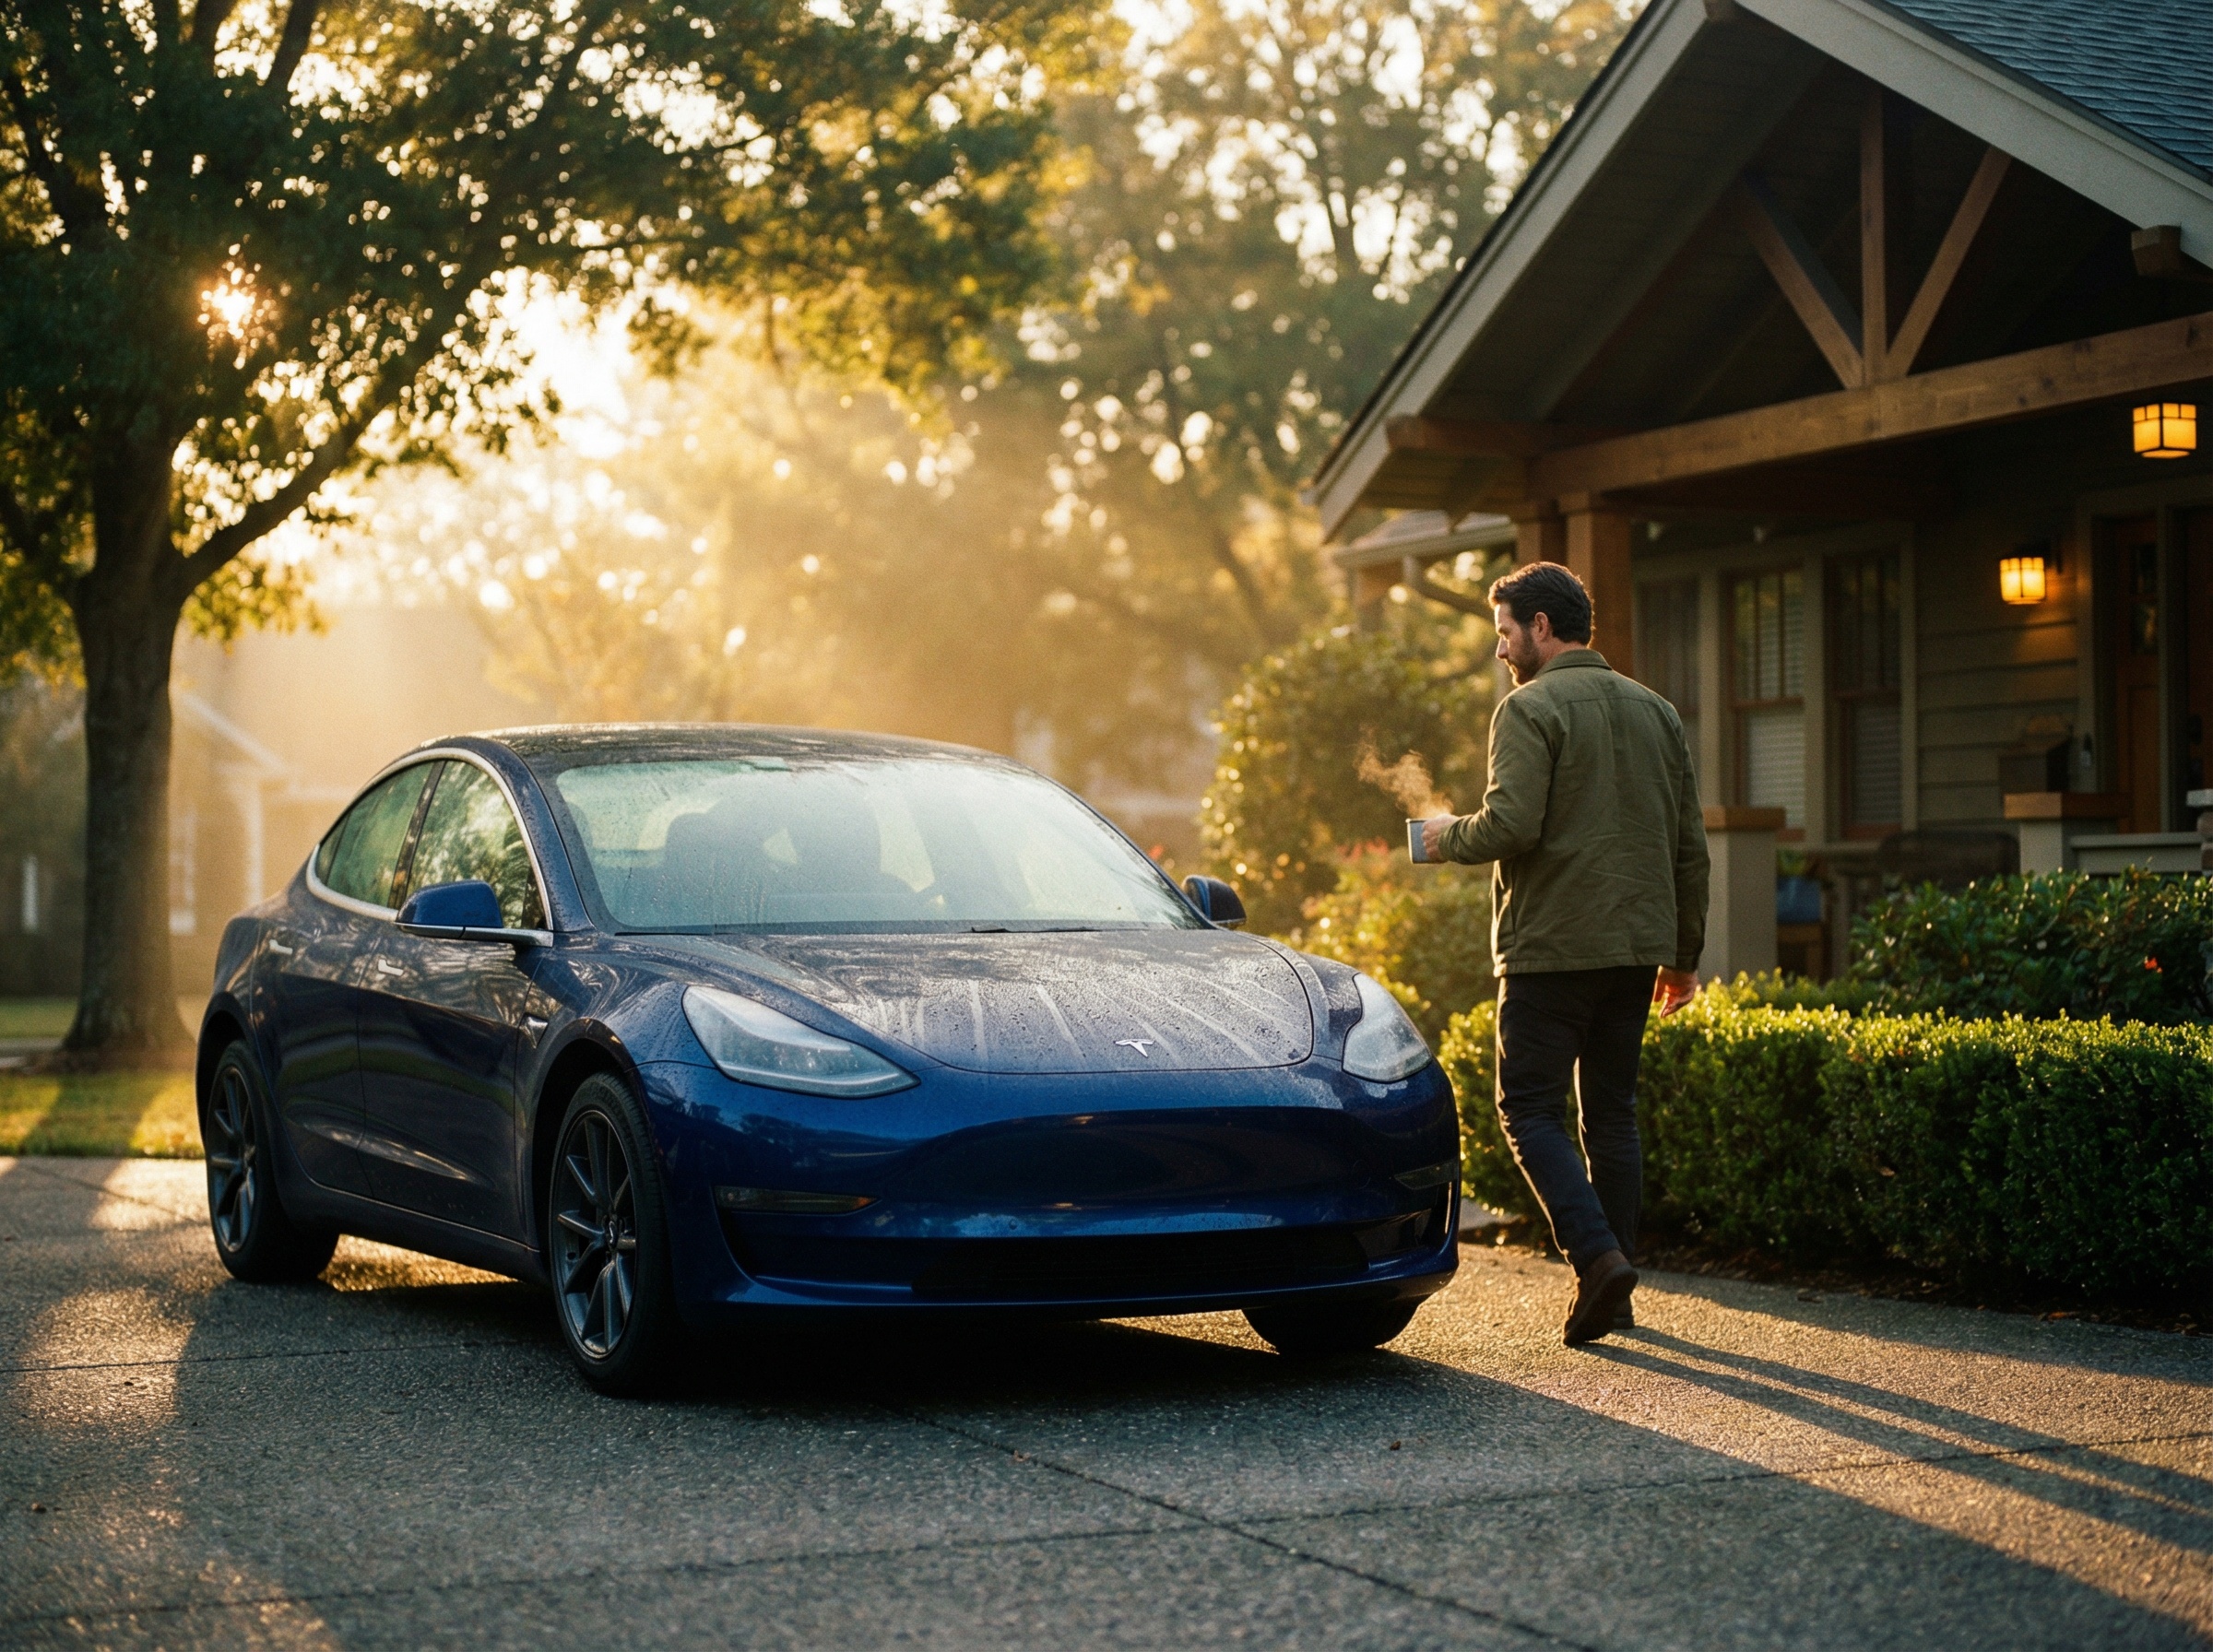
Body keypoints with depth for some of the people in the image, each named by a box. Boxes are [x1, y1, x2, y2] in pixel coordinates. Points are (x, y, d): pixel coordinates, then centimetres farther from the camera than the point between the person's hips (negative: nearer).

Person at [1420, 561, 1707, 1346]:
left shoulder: (1531, 708, -8)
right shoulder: (1655, 710, 14)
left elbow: (1511, 824, -21)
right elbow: (1690, 845, 14)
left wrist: (1449, 835, 0)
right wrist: (1683, 953, 20)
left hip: (1553, 946, -7)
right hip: (1638, 946, 7)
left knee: (1530, 1109, 1)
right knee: (1612, 1112, 12)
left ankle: (1598, 1254, -15)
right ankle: (1613, 1294, 12)